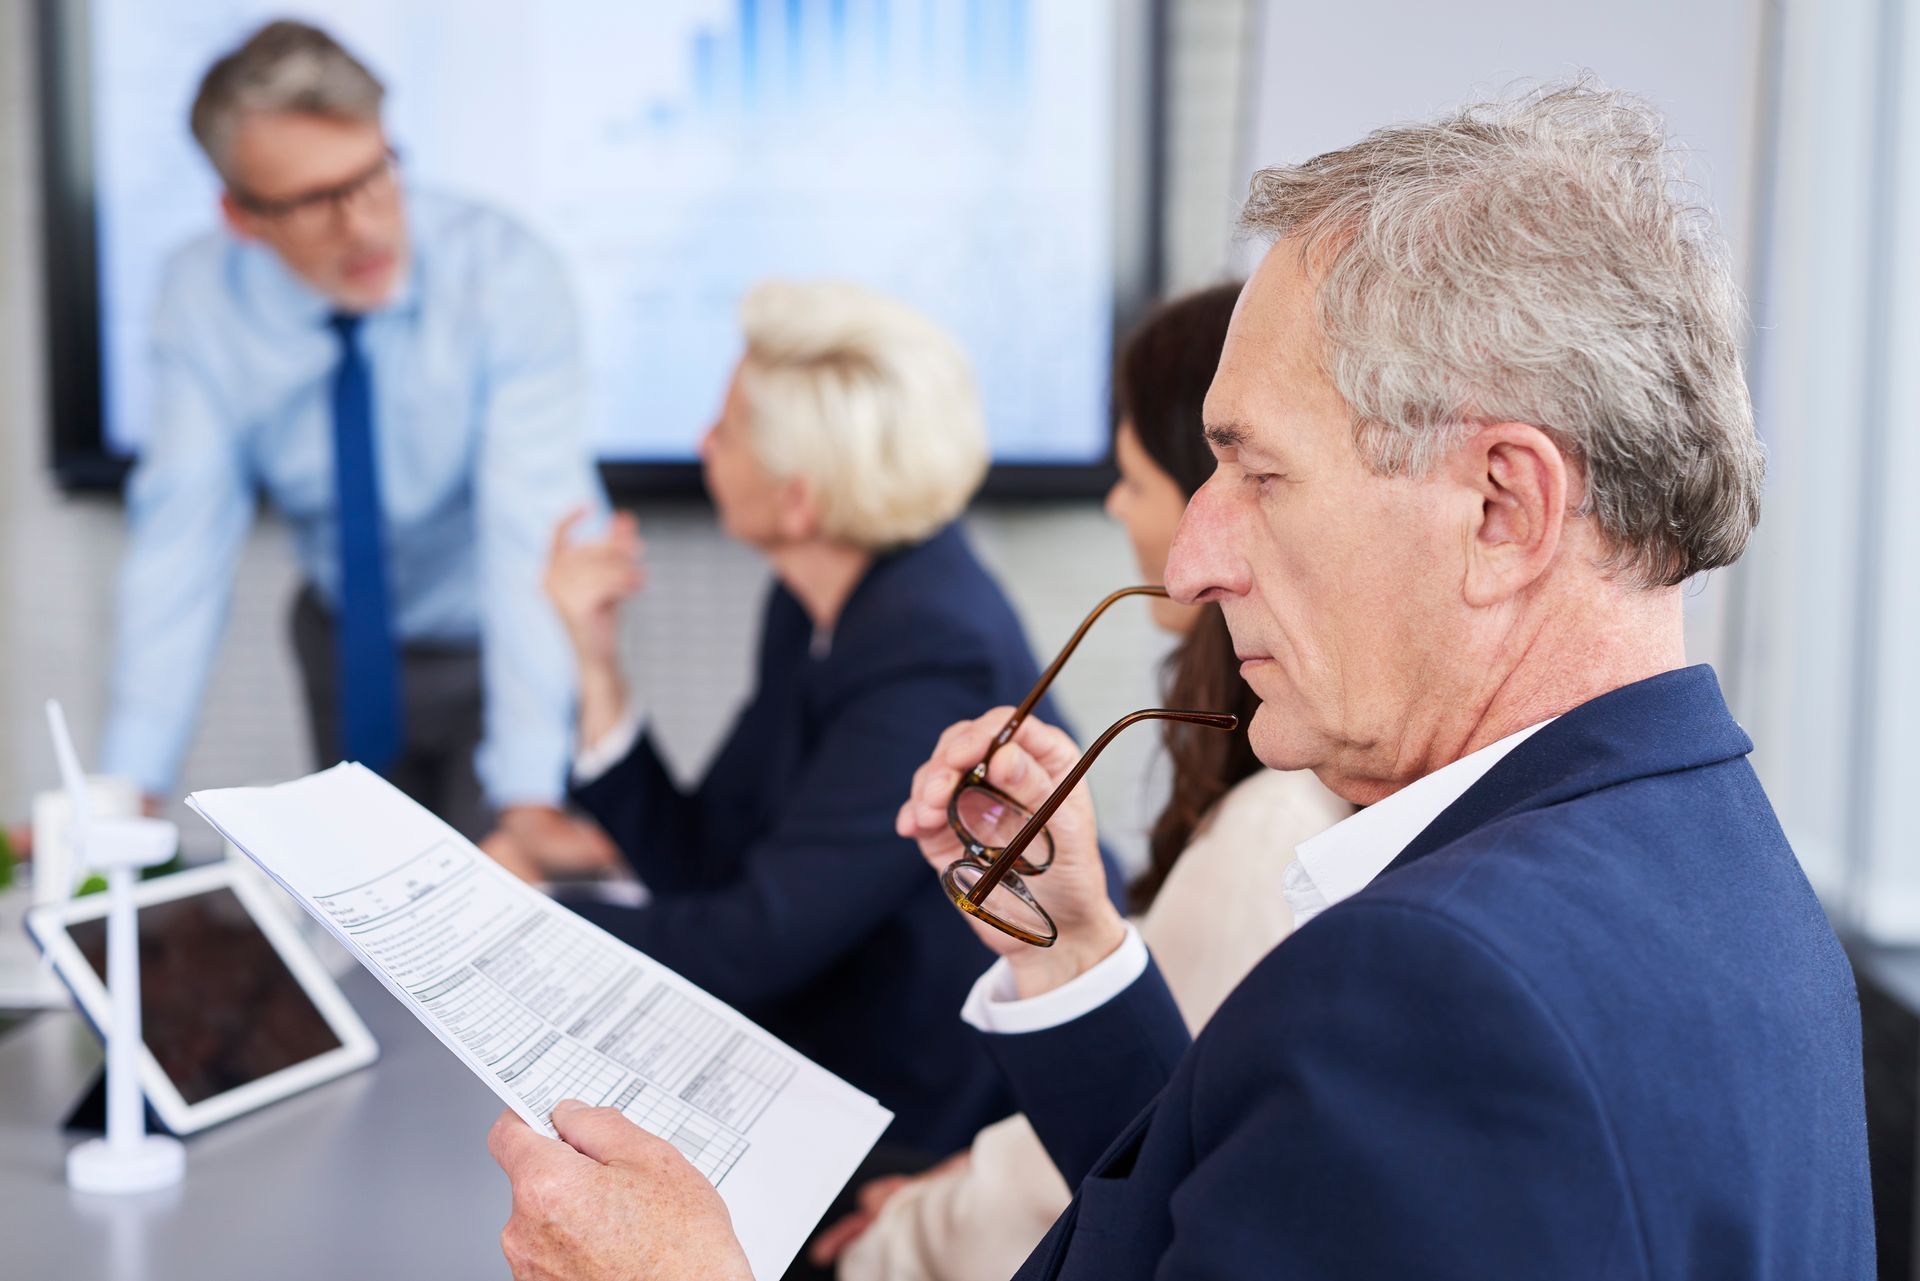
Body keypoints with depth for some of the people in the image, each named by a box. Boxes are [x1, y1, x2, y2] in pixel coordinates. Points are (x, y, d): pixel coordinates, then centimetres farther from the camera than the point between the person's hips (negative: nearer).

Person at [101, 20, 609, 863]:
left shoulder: (502, 273, -27)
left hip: (499, 649, -3)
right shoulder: (202, 296, -16)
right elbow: (183, 535, -16)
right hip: (348, 647, 3)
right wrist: (129, 790, -24)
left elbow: (533, 531, -34)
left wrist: (531, 797, -44)